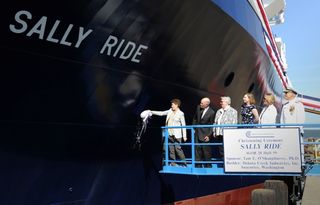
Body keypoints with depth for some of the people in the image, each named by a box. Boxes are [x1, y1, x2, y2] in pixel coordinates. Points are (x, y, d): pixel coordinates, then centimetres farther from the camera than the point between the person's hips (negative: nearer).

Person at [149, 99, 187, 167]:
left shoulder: (181, 114, -7)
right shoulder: (170, 111, 9)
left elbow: (183, 125, -8)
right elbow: (161, 113, 15)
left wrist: (184, 136, -10)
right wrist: (151, 112, 8)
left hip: (177, 135, -6)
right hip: (170, 134, 6)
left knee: (177, 148, -8)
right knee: (171, 149, 8)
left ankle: (184, 162, 5)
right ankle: (173, 162, 16)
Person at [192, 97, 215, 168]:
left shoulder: (211, 112, -14)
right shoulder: (198, 107, 2)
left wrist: (209, 135, -12)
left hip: (205, 134, -5)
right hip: (197, 133, 5)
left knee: (206, 150, 1)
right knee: (197, 149, 8)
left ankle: (208, 165, 14)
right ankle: (198, 165, 16)